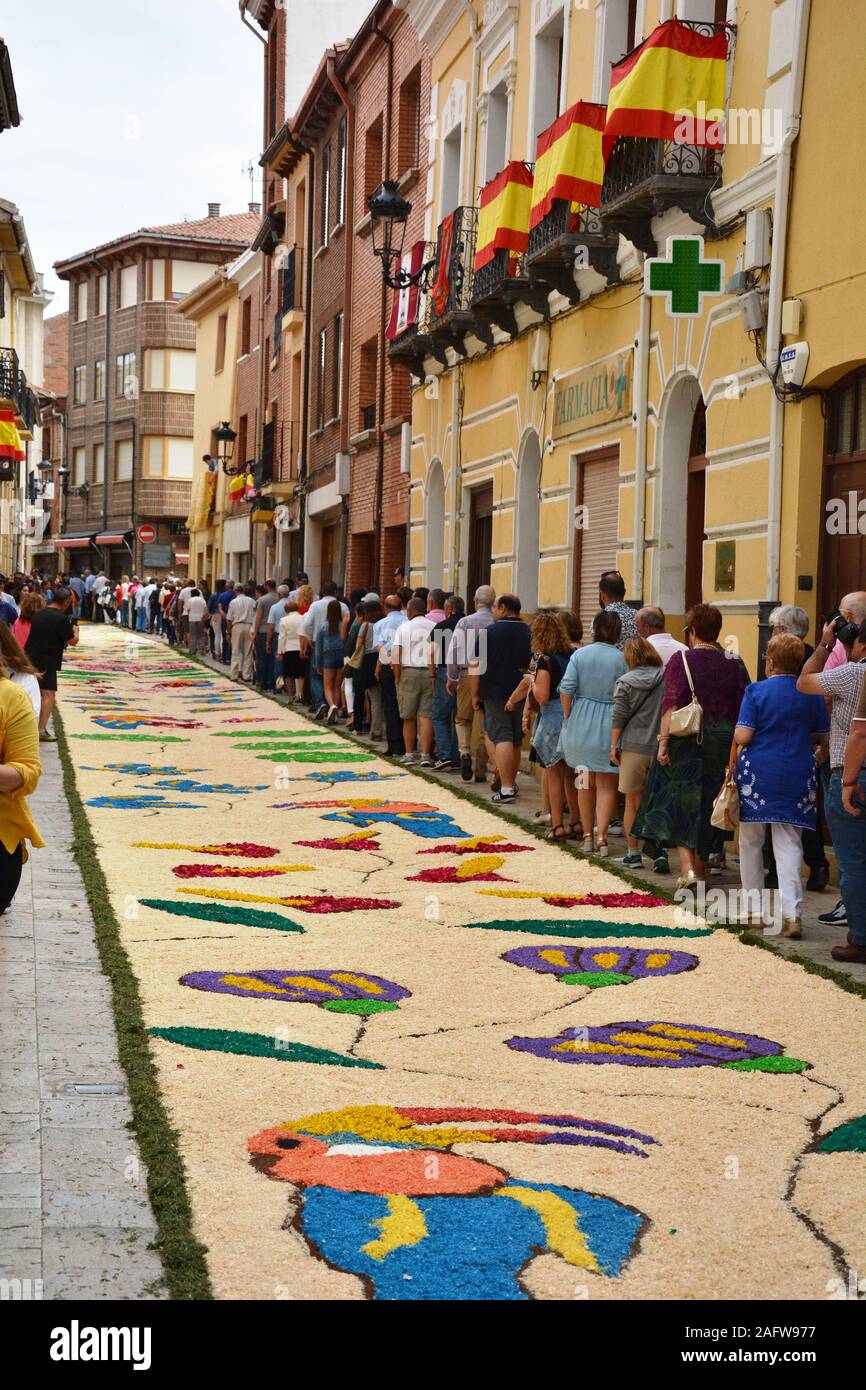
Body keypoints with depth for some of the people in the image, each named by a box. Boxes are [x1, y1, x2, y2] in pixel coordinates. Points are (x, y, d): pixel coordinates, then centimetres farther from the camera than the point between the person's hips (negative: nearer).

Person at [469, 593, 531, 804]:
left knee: (501, 738, -8)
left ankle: (505, 788, -17)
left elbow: (476, 666, -9)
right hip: (522, 696, 5)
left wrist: (474, 694, -1)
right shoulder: (529, 633, 7)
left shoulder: (489, 632, -7)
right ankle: (511, 782, 27)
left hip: (496, 693, -5)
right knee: (515, 741, 16)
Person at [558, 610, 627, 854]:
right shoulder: (621, 659, -8)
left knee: (585, 782, 16)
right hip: (610, 724, -2)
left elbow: (566, 691, -6)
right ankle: (601, 836, -7)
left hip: (581, 723, 2)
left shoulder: (579, 655, -3)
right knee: (606, 785, 6)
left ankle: (588, 835, 20)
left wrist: (568, 718, 5)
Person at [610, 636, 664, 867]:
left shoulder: (625, 682, -3)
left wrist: (613, 746, 5)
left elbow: (618, 718, -4)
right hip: (660, 746, 2)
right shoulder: (666, 680, 2)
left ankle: (633, 853, 8)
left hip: (634, 746, -2)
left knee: (632, 801, 6)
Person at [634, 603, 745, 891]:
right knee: (707, 804, 15)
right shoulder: (731, 664, 5)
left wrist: (664, 741, -13)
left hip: (686, 739, -4)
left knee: (679, 802, 1)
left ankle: (687, 866, -14)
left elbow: (671, 704, -13)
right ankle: (701, 867, 24)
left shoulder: (680, 659, -6)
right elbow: (740, 708, 6)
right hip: (721, 743, 4)